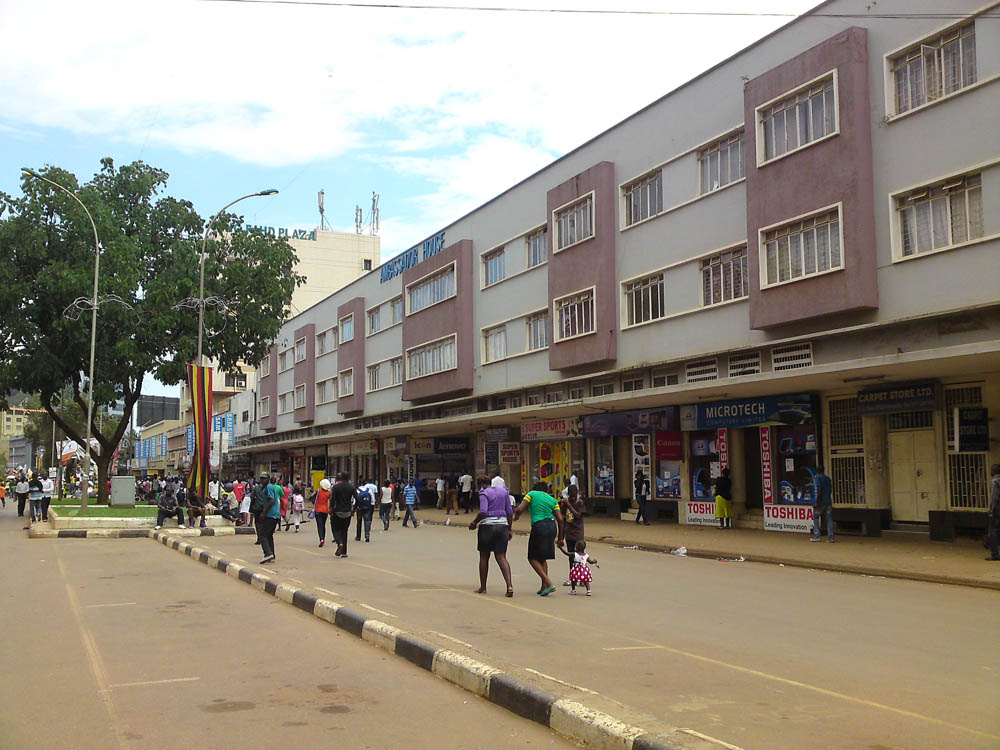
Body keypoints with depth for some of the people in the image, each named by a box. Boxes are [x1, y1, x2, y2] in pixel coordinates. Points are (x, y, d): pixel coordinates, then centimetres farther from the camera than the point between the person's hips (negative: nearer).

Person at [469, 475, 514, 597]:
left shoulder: (484, 493, -5)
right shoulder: (504, 491, 12)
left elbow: (483, 512, -18)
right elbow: (510, 511, 10)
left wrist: (474, 523, -4)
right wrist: (509, 529, 13)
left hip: (487, 525, -4)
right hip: (502, 525, 4)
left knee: (484, 557, 10)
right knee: (501, 557, 2)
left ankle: (483, 587, 17)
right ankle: (509, 585, -16)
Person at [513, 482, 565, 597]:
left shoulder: (531, 494, 7)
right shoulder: (552, 499, 17)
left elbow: (519, 509, -3)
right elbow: (560, 520, 10)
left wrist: (516, 517, 20)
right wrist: (560, 538, 16)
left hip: (539, 526, -5)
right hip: (552, 526, 5)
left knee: (533, 558, 4)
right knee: (542, 558, 18)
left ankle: (548, 584, -9)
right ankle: (544, 587, 15)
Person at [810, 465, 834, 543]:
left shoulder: (817, 478, -9)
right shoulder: (828, 478, 12)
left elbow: (819, 490, -17)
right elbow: (830, 490, 15)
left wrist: (817, 502, -17)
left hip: (821, 501, -6)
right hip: (828, 501, 6)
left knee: (815, 518, 8)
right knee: (829, 519, 4)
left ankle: (817, 536, 3)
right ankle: (830, 537, 1)